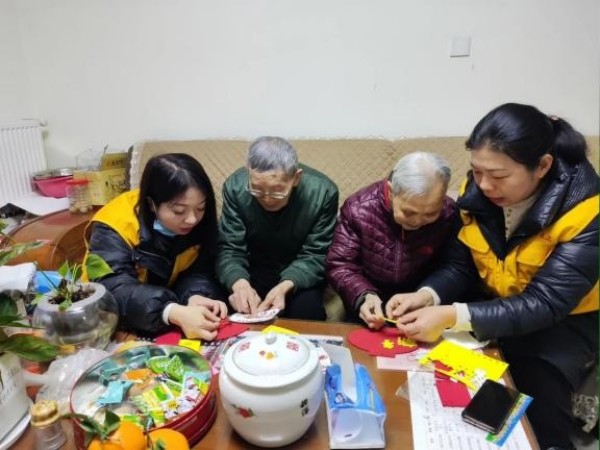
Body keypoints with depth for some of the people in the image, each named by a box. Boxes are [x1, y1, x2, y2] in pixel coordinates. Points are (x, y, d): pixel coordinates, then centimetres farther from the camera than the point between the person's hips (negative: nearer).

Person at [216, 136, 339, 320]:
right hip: (253, 272, 1)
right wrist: (239, 283, -38)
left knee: (307, 310, -26)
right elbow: (229, 249, -15)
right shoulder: (235, 187, -19)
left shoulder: (323, 192, -22)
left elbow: (315, 256, -16)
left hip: (298, 275, 0)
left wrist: (285, 287, -35)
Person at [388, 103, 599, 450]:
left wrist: (453, 317, -39)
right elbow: (460, 266, -6)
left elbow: (545, 305, -29)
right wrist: (426, 296, -28)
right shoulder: (479, 190, -13)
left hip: (567, 319, -3)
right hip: (497, 304, 3)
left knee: (540, 393, -25)